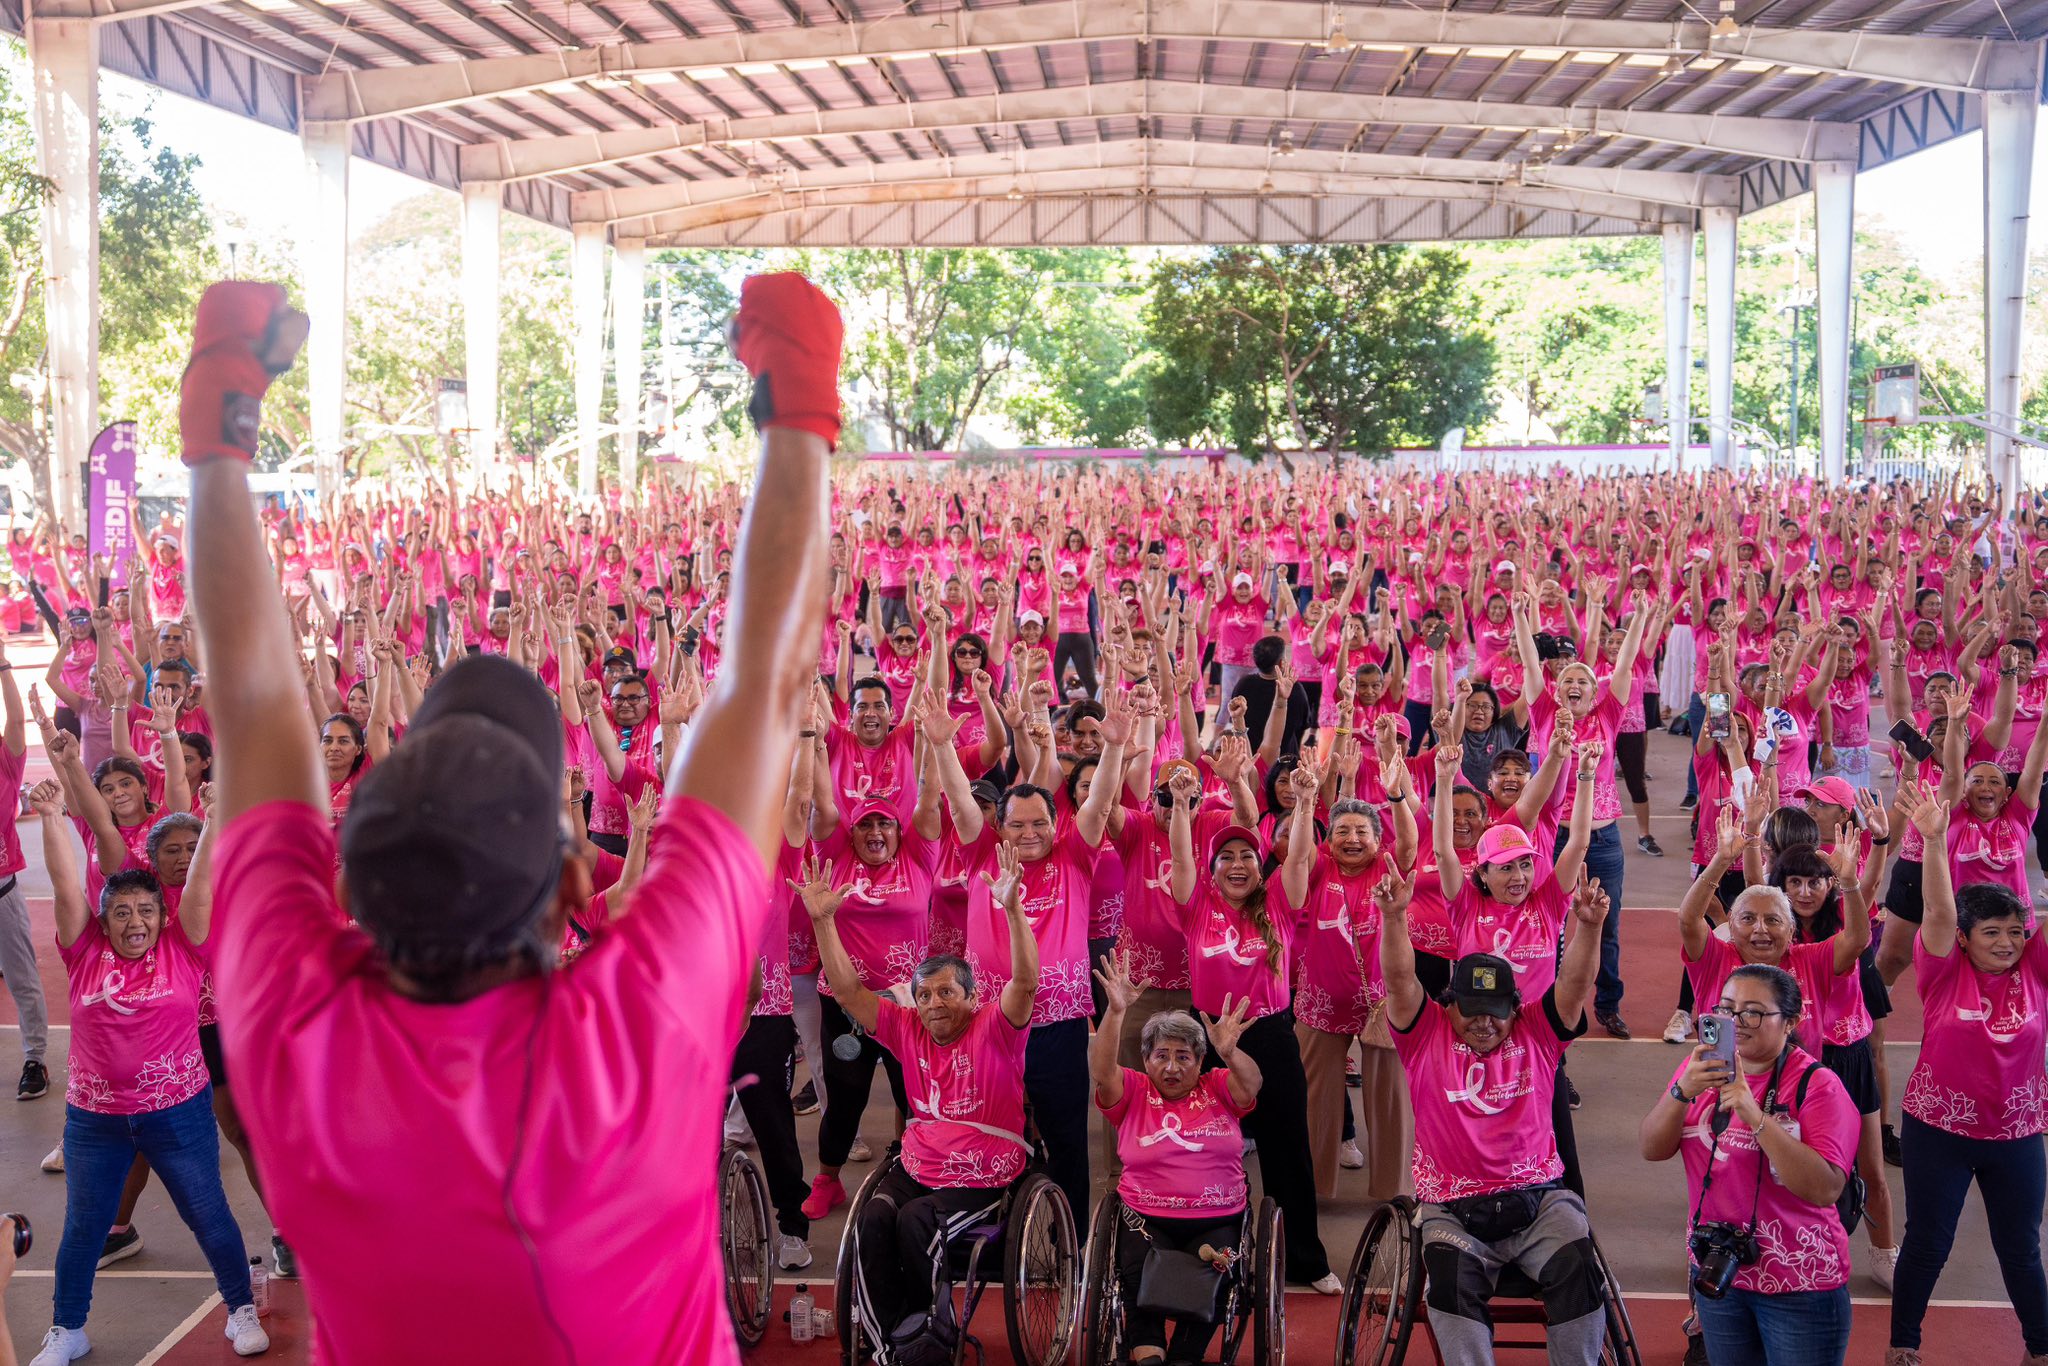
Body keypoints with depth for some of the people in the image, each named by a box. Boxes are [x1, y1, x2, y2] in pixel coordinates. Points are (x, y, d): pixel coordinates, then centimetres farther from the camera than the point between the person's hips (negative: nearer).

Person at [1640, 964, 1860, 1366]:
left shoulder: (1816, 1085, -15)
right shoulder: (1701, 1069, 1)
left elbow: (1825, 1190, -25)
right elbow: (1653, 1151, -6)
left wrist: (1755, 1117, -32)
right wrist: (1682, 1091, -23)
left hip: (1800, 1286, -5)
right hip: (1715, 1271, 5)